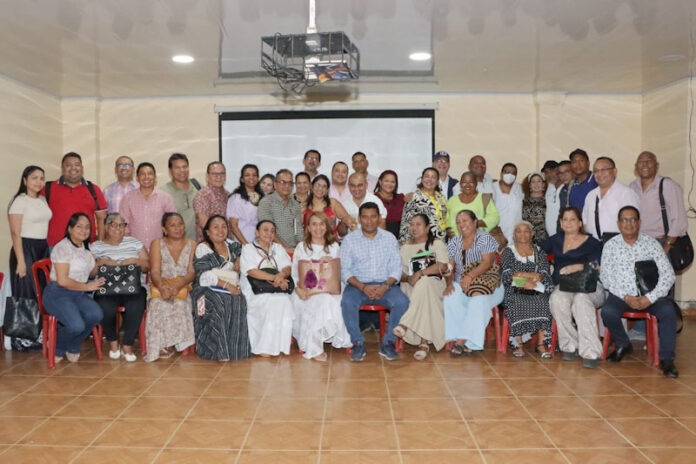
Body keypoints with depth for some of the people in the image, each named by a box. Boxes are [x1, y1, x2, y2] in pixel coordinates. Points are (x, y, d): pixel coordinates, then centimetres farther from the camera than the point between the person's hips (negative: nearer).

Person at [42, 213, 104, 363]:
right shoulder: (62, 247, -9)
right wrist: (86, 286, -8)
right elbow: (62, 280, -14)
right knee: (76, 325, -30)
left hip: (79, 294, 7)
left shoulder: (85, 248, 17)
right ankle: (57, 349, 5)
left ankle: (72, 347, 2)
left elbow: (91, 273, 18)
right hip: (58, 294, -7)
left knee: (96, 314, -25)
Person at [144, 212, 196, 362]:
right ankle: (162, 345, -22)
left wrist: (177, 286, -24)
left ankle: (168, 345, -21)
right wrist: (162, 287, -27)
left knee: (178, 303, -34)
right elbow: (155, 272, -4)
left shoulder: (192, 245, 9)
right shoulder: (157, 244, 9)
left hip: (184, 287, 0)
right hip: (162, 287, 0)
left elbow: (192, 273, -2)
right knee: (159, 303, -33)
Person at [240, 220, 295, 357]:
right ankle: (264, 348, -23)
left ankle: (282, 345, -18)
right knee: (273, 303, -31)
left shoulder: (278, 248, 23)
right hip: (255, 293, -4)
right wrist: (274, 278, -20)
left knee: (285, 302, -27)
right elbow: (251, 271, -9)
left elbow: (288, 267, 9)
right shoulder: (248, 249, 8)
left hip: (277, 290, 4)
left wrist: (281, 275, -17)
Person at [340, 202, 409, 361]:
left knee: (402, 301, -27)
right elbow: (345, 271, -1)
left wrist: (385, 286, -15)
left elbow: (396, 268, 4)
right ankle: (358, 343, -15)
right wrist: (363, 287, -17)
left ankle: (388, 343, -13)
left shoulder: (389, 238, 10)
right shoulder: (349, 239, 5)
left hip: (384, 284, 1)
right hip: (358, 285, -1)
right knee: (347, 302, -32)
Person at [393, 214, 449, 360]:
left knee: (424, 283, -41)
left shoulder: (437, 243, 13)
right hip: (411, 287, 3)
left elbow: (443, 266, -6)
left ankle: (405, 324, -45)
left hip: (434, 284, -2)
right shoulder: (405, 247, 23)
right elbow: (400, 272, 13)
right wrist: (408, 278, -13)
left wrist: (420, 273, -19)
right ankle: (424, 342, -40)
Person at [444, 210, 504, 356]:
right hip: (461, 284, 4)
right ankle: (465, 343, -24)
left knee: (478, 300, -35)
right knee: (450, 299, -28)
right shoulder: (454, 243, 15)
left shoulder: (485, 238, 0)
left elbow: (487, 262, -13)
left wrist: (470, 276, -28)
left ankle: (461, 341, -28)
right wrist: (449, 283, -12)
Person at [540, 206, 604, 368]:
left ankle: (590, 352, -37)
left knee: (581, 300, -37)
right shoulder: (556, 240, 25)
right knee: (557, 299, -34)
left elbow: (597, 266, -3)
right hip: (563, 286, 2)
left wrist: (577, 267, -18)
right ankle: (569, 346, -24)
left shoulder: (592, 243, 12)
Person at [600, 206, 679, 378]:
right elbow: (605, 277, -1)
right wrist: (626, 297, -14)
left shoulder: (652, 244, 3)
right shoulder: (611, 245, 3)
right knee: (607, 312, -29)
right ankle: (623, 345, 2)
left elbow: (668, 275, -2)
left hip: (649, 295, 0)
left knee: (668, 310, -29)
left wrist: (650, 298, -15)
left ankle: (666, 359, -14)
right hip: (621, 294, 0)